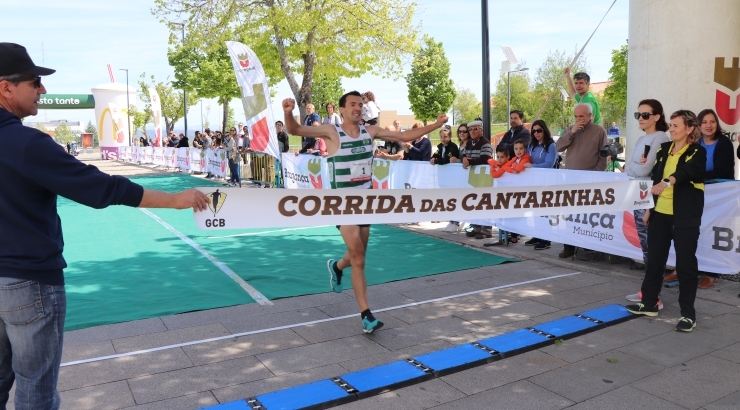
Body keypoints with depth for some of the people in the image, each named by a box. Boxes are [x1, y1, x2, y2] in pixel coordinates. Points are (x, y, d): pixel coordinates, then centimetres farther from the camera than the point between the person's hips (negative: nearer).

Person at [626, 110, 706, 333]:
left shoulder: (697, 153, -7)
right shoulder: (664, 149, 10)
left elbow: (688, 172, -28)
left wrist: (668, 181, -45)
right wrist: (649, 208, 12)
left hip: (685, 217, -6)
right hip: (660, 213, 6)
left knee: (685, 262, -1)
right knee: (654, 258, 12)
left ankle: (688, 313, 9)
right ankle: (649, 303, 25)